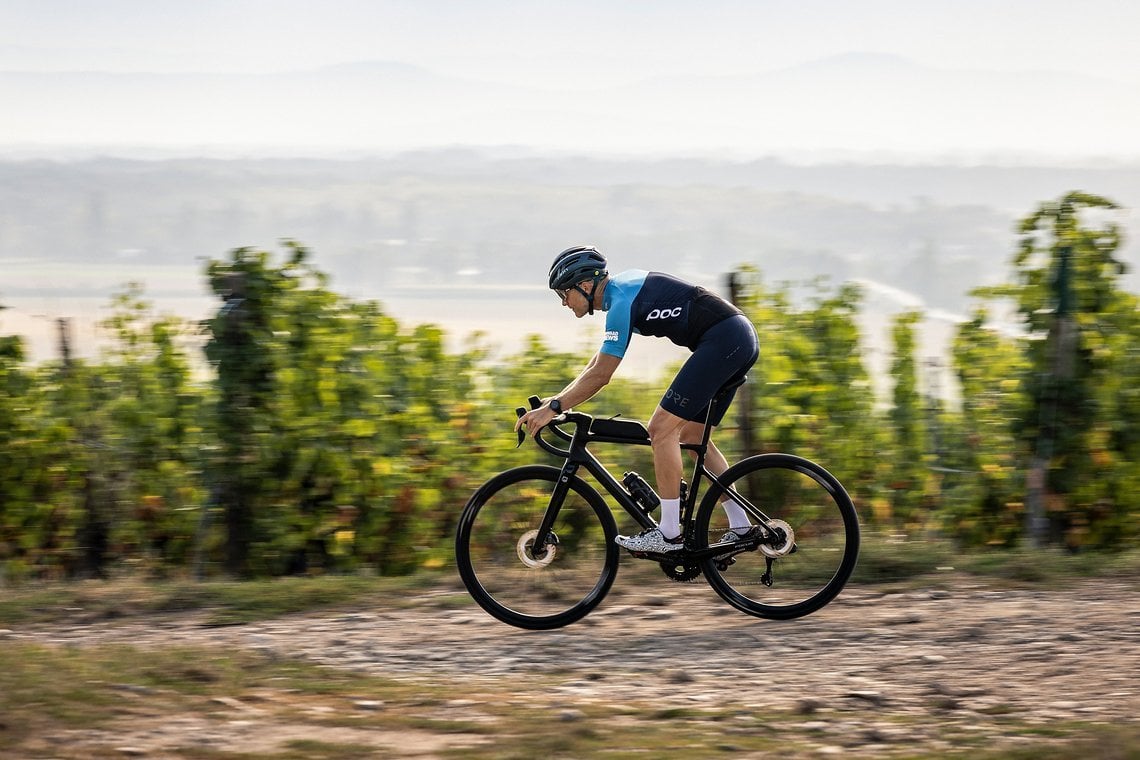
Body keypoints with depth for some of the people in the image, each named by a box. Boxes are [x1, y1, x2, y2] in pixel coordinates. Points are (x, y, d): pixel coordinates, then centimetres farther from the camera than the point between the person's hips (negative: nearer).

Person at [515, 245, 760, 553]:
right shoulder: (622, 288, 17)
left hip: (723, 340, -10)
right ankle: (741, 529, 16)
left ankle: (669, 534, -8)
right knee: (692, 434, 16)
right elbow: (598, 363, 25)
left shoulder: (622, 302, -13)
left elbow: (600, 375, -15)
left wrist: (553, 408, -10)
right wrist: (556, 399, 21)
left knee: (662, 428, -10)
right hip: (742, 339, 10)